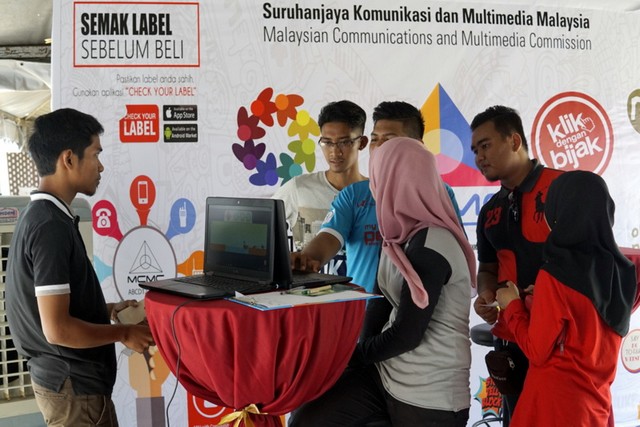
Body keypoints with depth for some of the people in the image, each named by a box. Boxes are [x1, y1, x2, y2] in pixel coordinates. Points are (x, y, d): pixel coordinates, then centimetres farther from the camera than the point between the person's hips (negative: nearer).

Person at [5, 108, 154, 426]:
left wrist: (108, 310, 14)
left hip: (68, 377, 9)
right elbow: (58, 328, -25)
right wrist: (123, 333, -13)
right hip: (73, 386, -9)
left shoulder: (39, 215, 7)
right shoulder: (52, 225, -23)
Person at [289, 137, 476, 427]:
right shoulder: (401, 235, 10)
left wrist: (356, 354, -3)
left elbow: (407, 335, -18)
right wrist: (362, 351, -7)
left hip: (429, 396, -7)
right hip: (384, 372, 7)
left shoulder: (429, 246, -20)